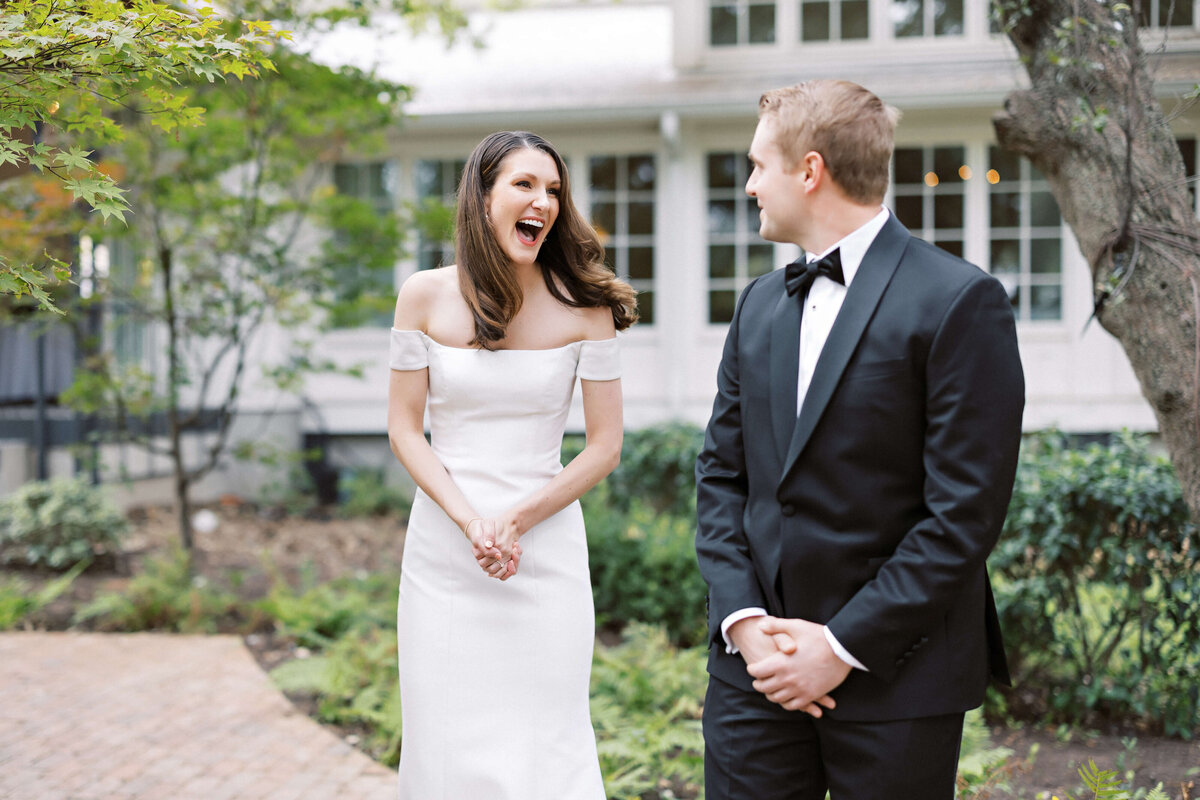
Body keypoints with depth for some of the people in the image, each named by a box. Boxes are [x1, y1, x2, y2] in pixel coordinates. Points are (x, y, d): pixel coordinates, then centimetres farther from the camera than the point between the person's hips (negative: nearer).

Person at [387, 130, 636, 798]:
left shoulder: (584, 307, -3)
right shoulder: (426, 297, -1)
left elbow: (604, 446, -2)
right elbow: (405, 429, 1)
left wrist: (516, 522, -12)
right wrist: (470, 523, -12)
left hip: (548, 552, -1)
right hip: (443, 552, 1)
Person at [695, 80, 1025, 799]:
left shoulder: (959, 301, -10)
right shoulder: (761, 304, 12)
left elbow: (965, 513, -13)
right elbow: (721, 474, 11)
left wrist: (844, 646, -14)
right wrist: (743, 620, -4)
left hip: (896, 678, -5)